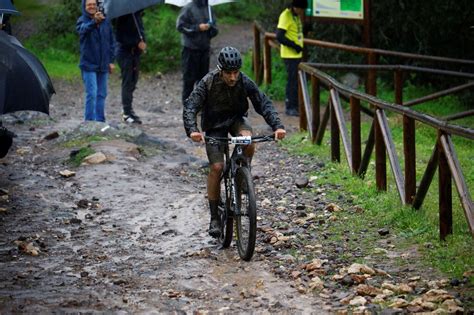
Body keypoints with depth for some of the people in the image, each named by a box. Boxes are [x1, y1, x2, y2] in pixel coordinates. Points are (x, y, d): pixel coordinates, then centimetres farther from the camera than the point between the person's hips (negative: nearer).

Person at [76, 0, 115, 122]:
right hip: (89, 65, -5)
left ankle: (100, 120, 18)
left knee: (102, 94, 10)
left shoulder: (105, 21, 8)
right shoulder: (82, 20, -5)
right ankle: (89, 121, -9)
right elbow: (83, 29, -31)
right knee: (92, 94, -12)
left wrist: (111, 61, 8)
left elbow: (111, 42, 14)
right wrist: (94, 22, -52)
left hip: (103, 65, 5)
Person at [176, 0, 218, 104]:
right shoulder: (188, 9, -8)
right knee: (189, 78, -2)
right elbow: (180, 26, -13)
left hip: (205, 49, 6)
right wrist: (198, 27, -17)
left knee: (203, 77, 11)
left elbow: (215, 30, 14)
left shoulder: (208, 9, 11)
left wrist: (211, 27, -10)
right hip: (191, 49, -6)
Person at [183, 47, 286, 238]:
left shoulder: (245, 82, -19)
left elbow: (264, 104, -20)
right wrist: (192, 130, -47)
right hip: (214, 124, -1)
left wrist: (277, 126, -36)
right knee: (216, 167, -15)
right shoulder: (208, 83, -24)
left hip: (236, 119, 1)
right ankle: (214, 218, -3)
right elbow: (190, 107, -29)